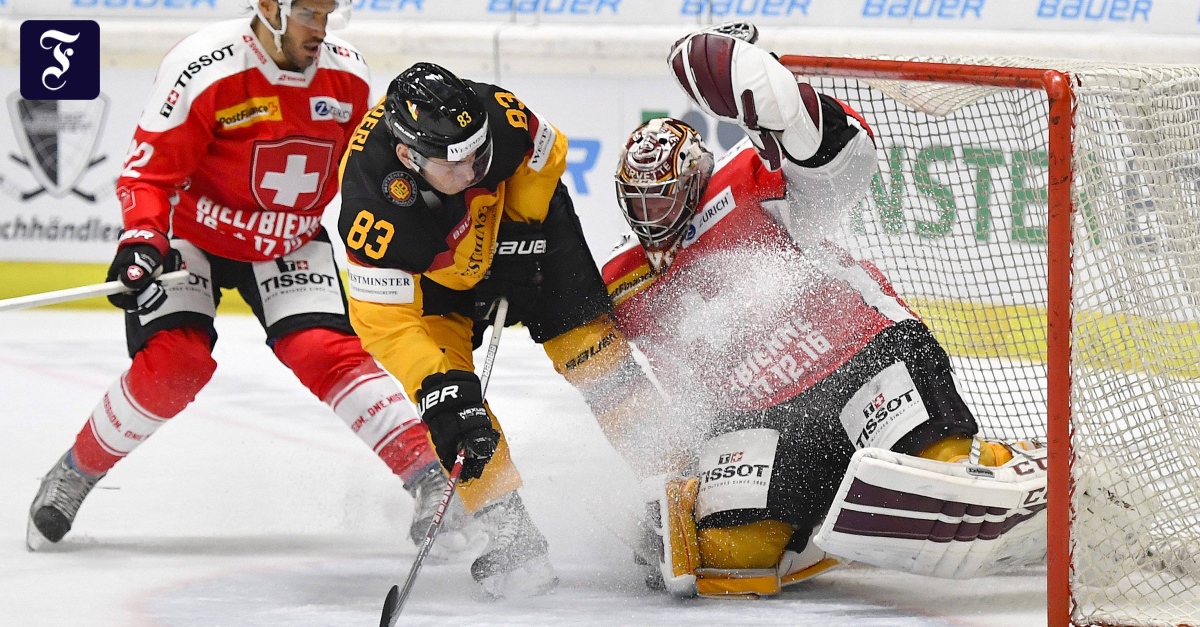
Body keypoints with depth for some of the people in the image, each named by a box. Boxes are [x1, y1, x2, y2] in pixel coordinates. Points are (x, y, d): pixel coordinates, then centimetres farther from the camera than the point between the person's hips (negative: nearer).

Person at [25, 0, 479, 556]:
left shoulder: (348, 78, -11)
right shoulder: (204, 68, -27)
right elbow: (150, 167, -22)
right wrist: (142, 239, -36)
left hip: (290, 244, 3)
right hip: (193, 233, -3)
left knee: (326, 356, -16)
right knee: (174, 364, -17)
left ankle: (428, 474, -16)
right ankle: (77, 473, 4)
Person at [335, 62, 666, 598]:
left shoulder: (492, 114, -35)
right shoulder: (372, 213, -41)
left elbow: (544, 153, -10)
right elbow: (386, 324, -35)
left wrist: (521, 238, -11)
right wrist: (444, 389, -42)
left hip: (521, 221, 2)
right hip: (429, 276, -2)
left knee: (589, 344, -7)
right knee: (448, 403, -17)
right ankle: (505, 531, -8)